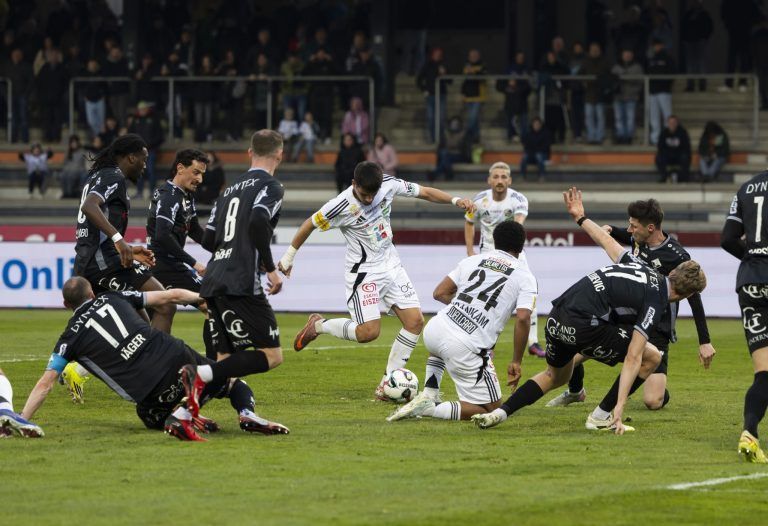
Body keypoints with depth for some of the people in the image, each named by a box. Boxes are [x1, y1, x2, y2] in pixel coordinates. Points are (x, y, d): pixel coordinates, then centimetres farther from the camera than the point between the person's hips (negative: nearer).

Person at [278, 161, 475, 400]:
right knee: (369, 331, -16)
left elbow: (424, 192, 4)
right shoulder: (342, 205, -22)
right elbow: (309, 225, -9)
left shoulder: (389, 185, -10)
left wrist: (455, 200, -10)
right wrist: (288, 257, 0)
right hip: (364, 270, -6)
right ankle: (318, 326, 11)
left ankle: (387, 384, 5)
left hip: (391, 264, 6)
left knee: (415, 321, -3)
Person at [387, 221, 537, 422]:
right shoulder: (525, 277, 6)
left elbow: (439, 293, 18)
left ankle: (429, 395, 25)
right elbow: (523, 318, -8)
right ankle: (430, 409, -10)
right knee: (491, 409, 8)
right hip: (467, 349, -5)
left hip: (434, 330, 5)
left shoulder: (472, 260, 16)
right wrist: (516, 361, 0)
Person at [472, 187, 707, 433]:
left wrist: (580, 217, 47)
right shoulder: (655, 305, -8)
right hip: (583, 326, -8)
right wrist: (619, 408, -18)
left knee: (556, 375, 33)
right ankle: (602, 417, 10)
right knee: (651, 357, 4)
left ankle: (499, 413, 16)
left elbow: (608, 242, 29)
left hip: (556, 318, 8)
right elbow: (632, 358, -15)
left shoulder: (641, 268, 14)